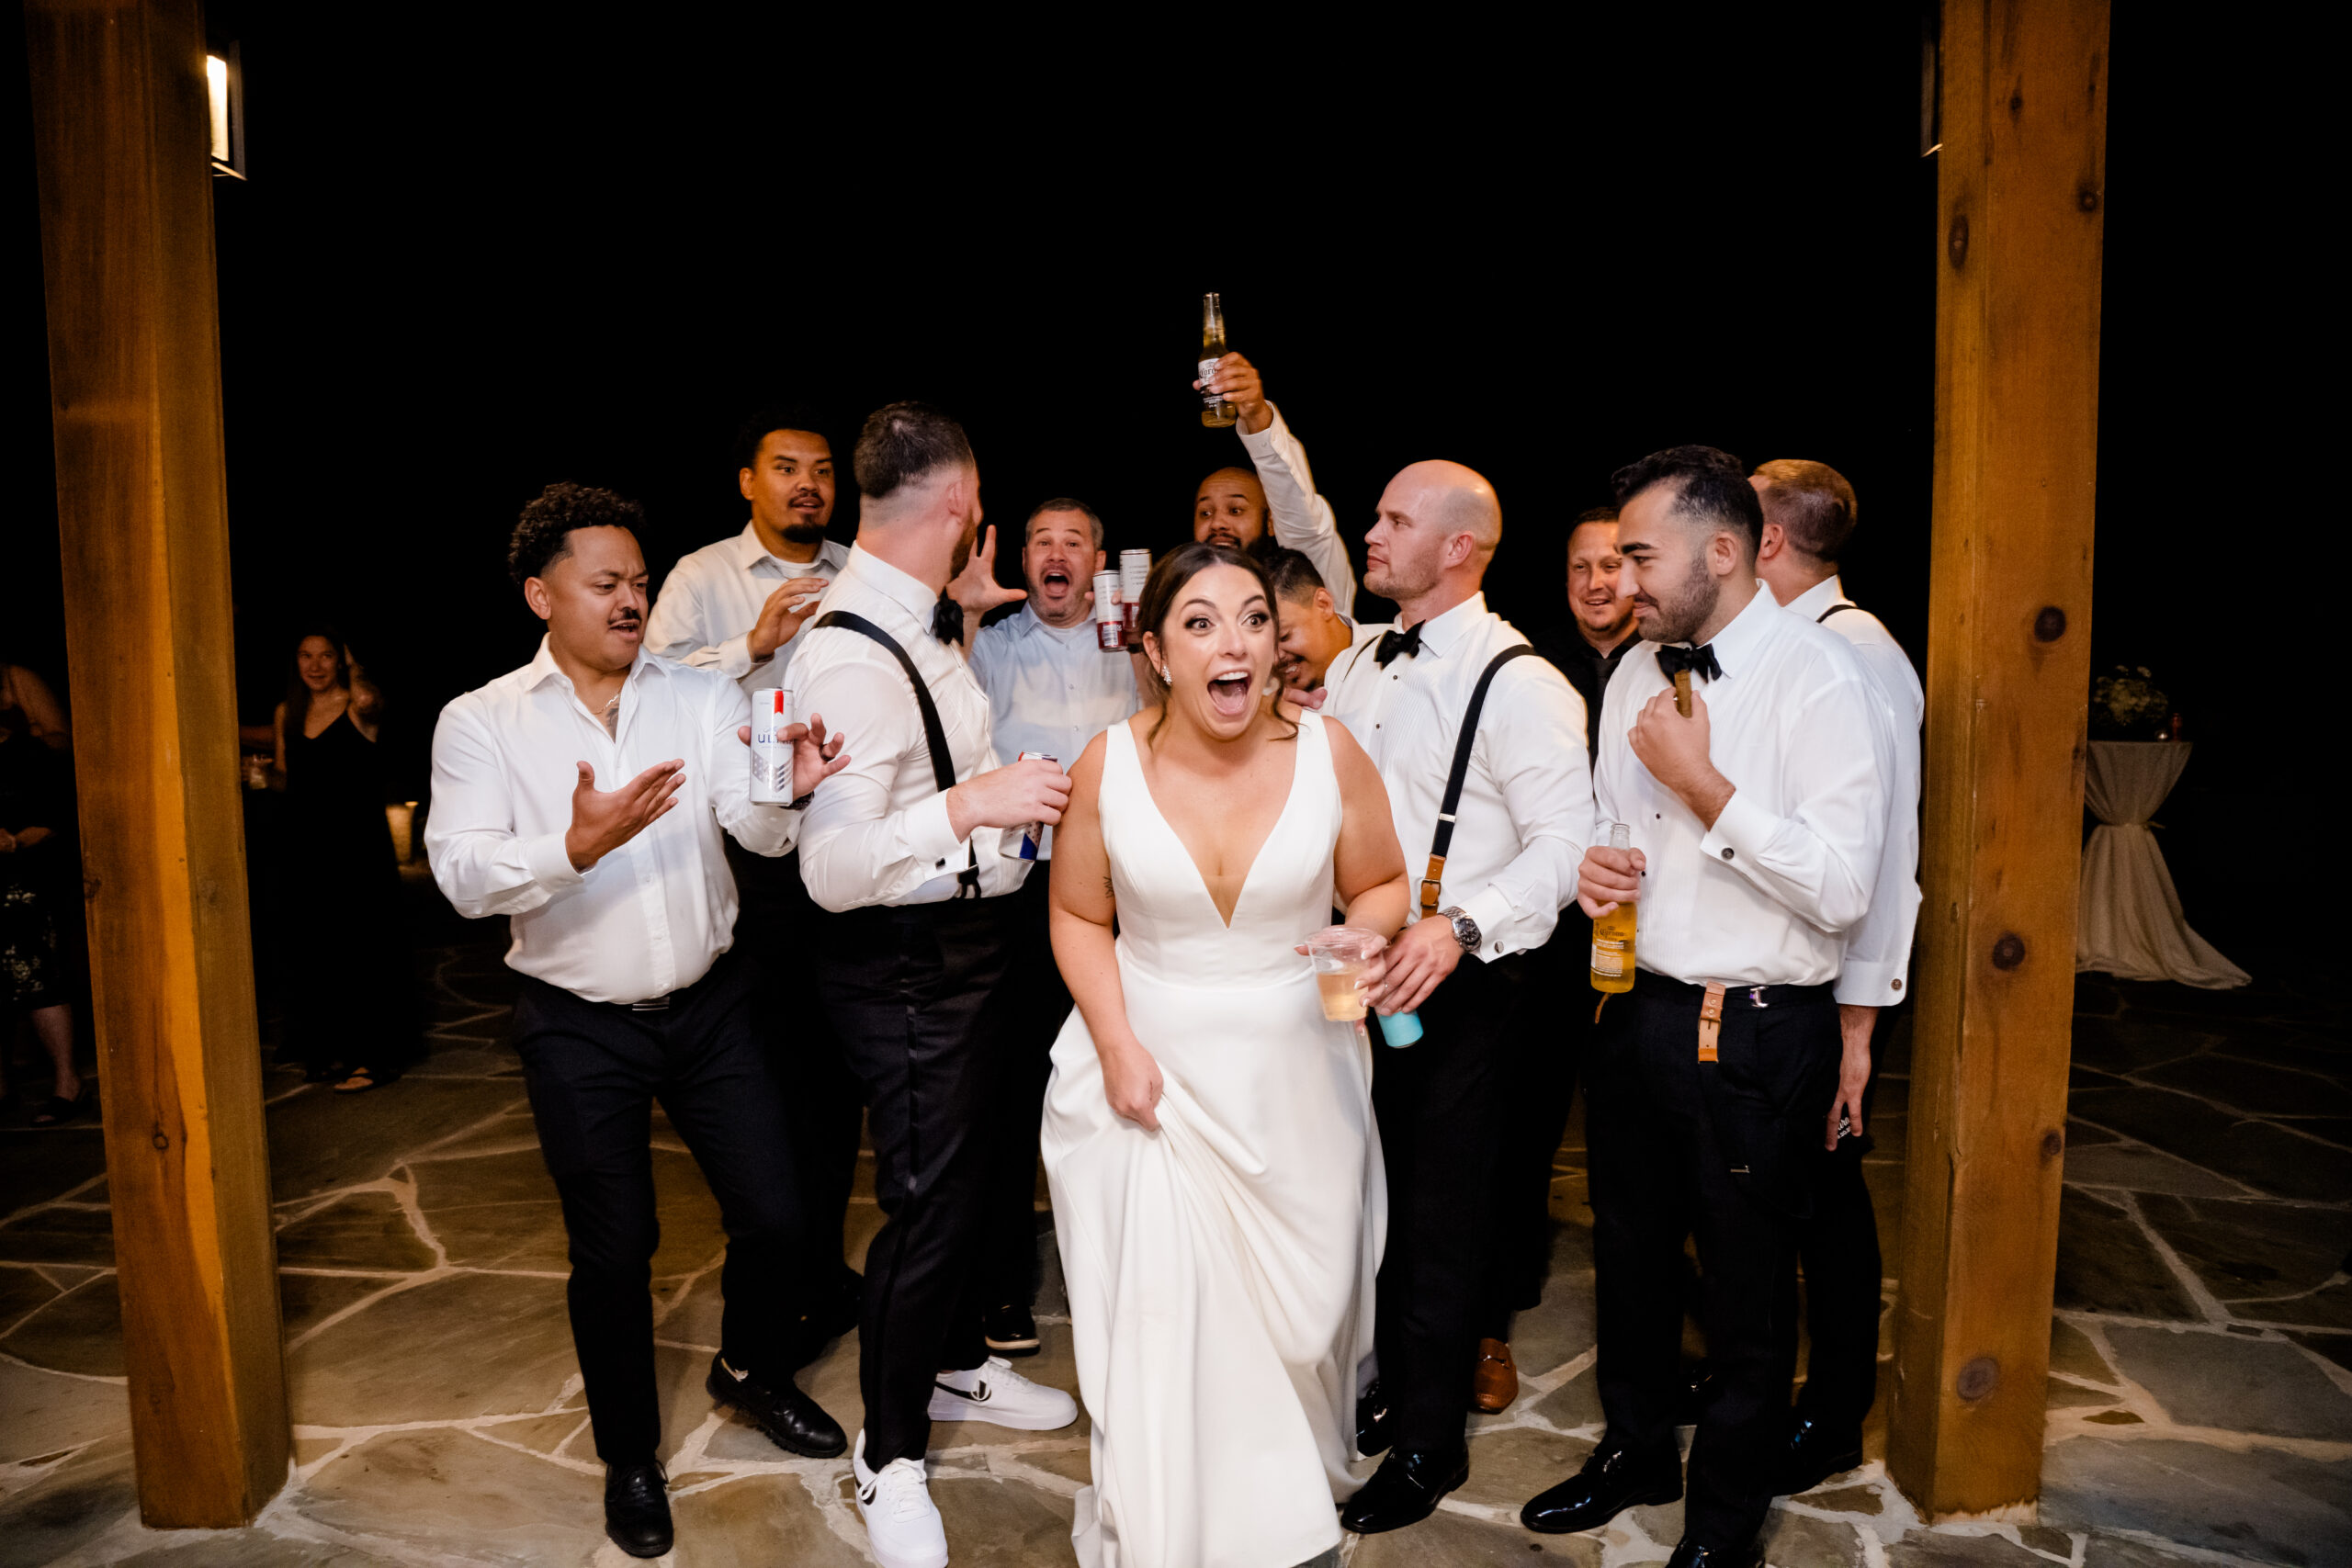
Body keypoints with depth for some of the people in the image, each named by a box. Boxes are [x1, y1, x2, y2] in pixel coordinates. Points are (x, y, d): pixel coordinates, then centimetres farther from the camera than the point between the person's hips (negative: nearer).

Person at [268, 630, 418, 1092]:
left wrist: (351, 670, -12)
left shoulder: (358, 707, -6)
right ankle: (331, 1049, 24)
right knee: (312, 947, 11)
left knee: (363, 946, -3)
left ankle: (373, 1056, 6)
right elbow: (283, 778, 21)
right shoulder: (287, 714, 11)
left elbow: (369, 699, -32)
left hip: (358, 845, -6)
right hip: (306, 846, 6)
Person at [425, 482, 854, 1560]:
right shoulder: (482, 723, -5)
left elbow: (758, 828, -11)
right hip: (579, 1030, -2)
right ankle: (629, 1458, 33)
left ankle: (751, 1371, 38)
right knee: (612, 1250, 9)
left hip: (711, 1006, 2)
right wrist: (577, 846, -33)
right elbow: (463, 875, -16)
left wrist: (789, 791, -34)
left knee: (776, 1215, 6)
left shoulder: (702, 696, 0)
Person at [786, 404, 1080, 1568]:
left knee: (969, 1165, 24)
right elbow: (833, 868, -30)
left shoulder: (917, 621, 4)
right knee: (926, 1199, 2)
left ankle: (958, 1364, 47)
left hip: (968, 944, 10)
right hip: (903, 962, -10)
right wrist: (970, 804, -37)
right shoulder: (851, 657, -26)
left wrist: (967, 612, 16)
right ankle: (890, 1455, 25)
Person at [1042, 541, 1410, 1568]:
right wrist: (1117, 1045, -9)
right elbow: (1079, 916, 1)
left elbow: (1380, 886, 4)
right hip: (1152, 1068, -1)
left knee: (1299, 1301, 10)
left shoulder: (1328, 751, -8)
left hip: (1296, 1072, 1)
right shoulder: (1108, 766, -9)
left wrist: (1365, 940, -18)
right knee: (1160, 1311, 0)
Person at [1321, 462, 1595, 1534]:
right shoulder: (1359, 662, 10)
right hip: (1355, 970, 7)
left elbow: (1566, 841, -19)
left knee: (1439, 1214, 5)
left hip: (1456, 990, -7)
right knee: (1367, 1194, 18)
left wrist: (1459, 926, -30)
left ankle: (1429, 1442, 24)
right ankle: (1389, 1386, 39)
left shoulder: (1517, 682, -14)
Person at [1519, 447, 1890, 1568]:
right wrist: (1592, 866, -4)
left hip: (1756, 1033, -6)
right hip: (1634, 1005, 7)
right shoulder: (1636, 674, 7)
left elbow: (1844, 888, -22)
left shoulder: (1818, 676, -16)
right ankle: (1636, 1450, 46)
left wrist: (1702, 783, -23)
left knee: (1747, 1293, 12)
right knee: (1630, 1254, 22)